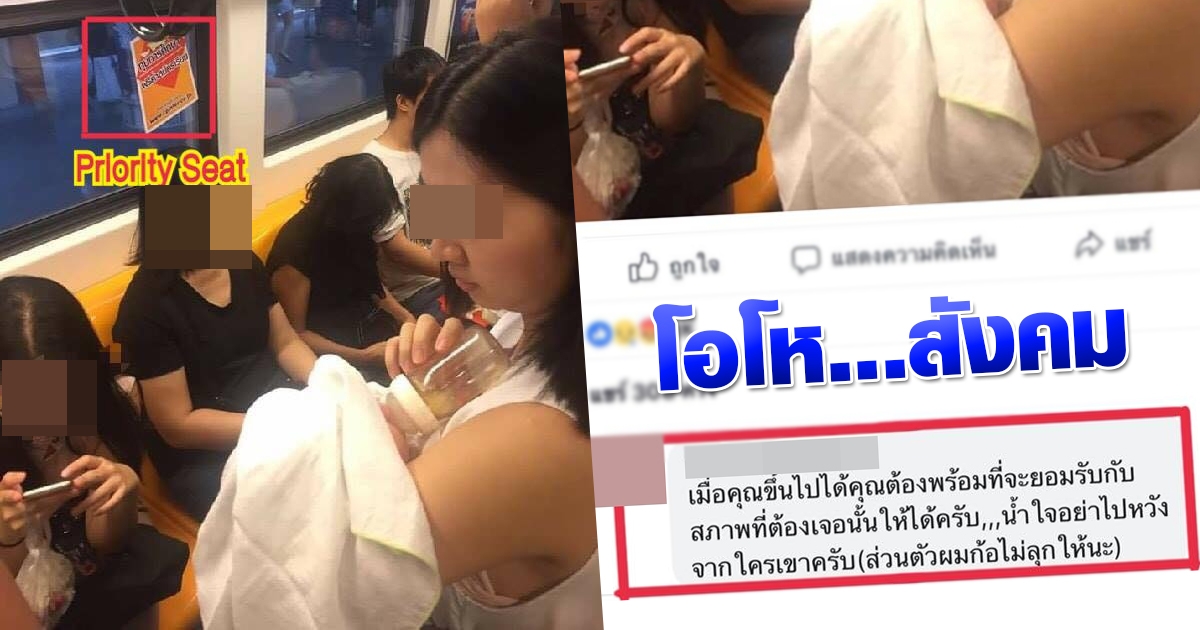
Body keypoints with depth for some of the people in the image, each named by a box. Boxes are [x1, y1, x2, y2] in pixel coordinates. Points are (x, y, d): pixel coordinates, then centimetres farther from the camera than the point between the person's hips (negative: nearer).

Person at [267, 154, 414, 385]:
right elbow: (294, 334, -16)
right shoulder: (295, 246, -20)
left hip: (365, 322, 7)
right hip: (329, 348, -7)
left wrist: (403, 315, 2)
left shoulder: (350, 230, 0)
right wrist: (362, 357, -25)